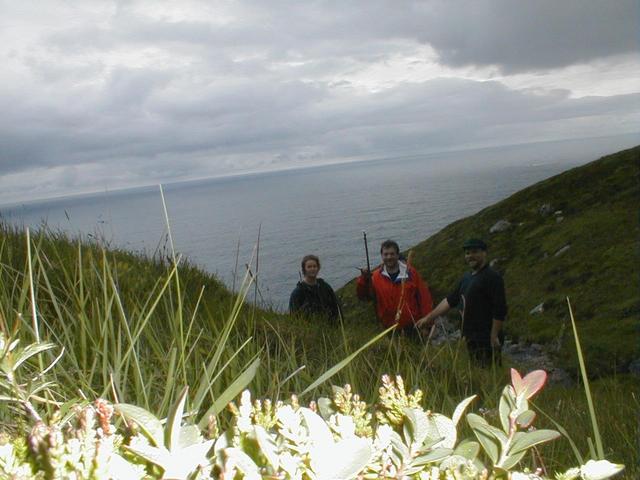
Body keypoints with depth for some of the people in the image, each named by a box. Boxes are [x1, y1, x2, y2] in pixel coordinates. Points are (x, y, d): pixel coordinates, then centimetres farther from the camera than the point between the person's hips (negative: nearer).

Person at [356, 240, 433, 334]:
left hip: (413, 325, -1)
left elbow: (424, 296, -4)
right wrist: (364, 280, -22)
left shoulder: (411, 273, -6)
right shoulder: (375, 277, -3)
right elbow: (363, 296, -4)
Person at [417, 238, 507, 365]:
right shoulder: (467, 278, 16)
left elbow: (500, 310, -17)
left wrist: (494, 336, -19)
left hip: (486, 340, -9)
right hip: (470, 338, 9)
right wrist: (430, 317, 15)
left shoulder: (492, 277, -11)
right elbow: (450, 300, 20)